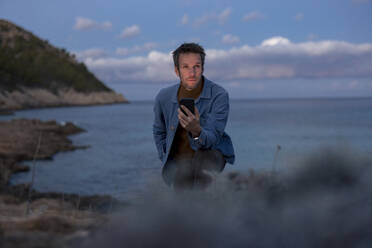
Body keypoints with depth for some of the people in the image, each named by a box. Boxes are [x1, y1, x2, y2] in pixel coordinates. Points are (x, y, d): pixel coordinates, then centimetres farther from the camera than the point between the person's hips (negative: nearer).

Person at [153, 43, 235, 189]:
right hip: (179, 158, 3)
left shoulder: (219, 96, -19)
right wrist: (166, 160, 8)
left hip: (211, 152, -3)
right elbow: (159, 131, 14)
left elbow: (212, 139, -27)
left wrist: (197, 131, -49)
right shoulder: (164, 97, -8)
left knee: (204, 157, -38)